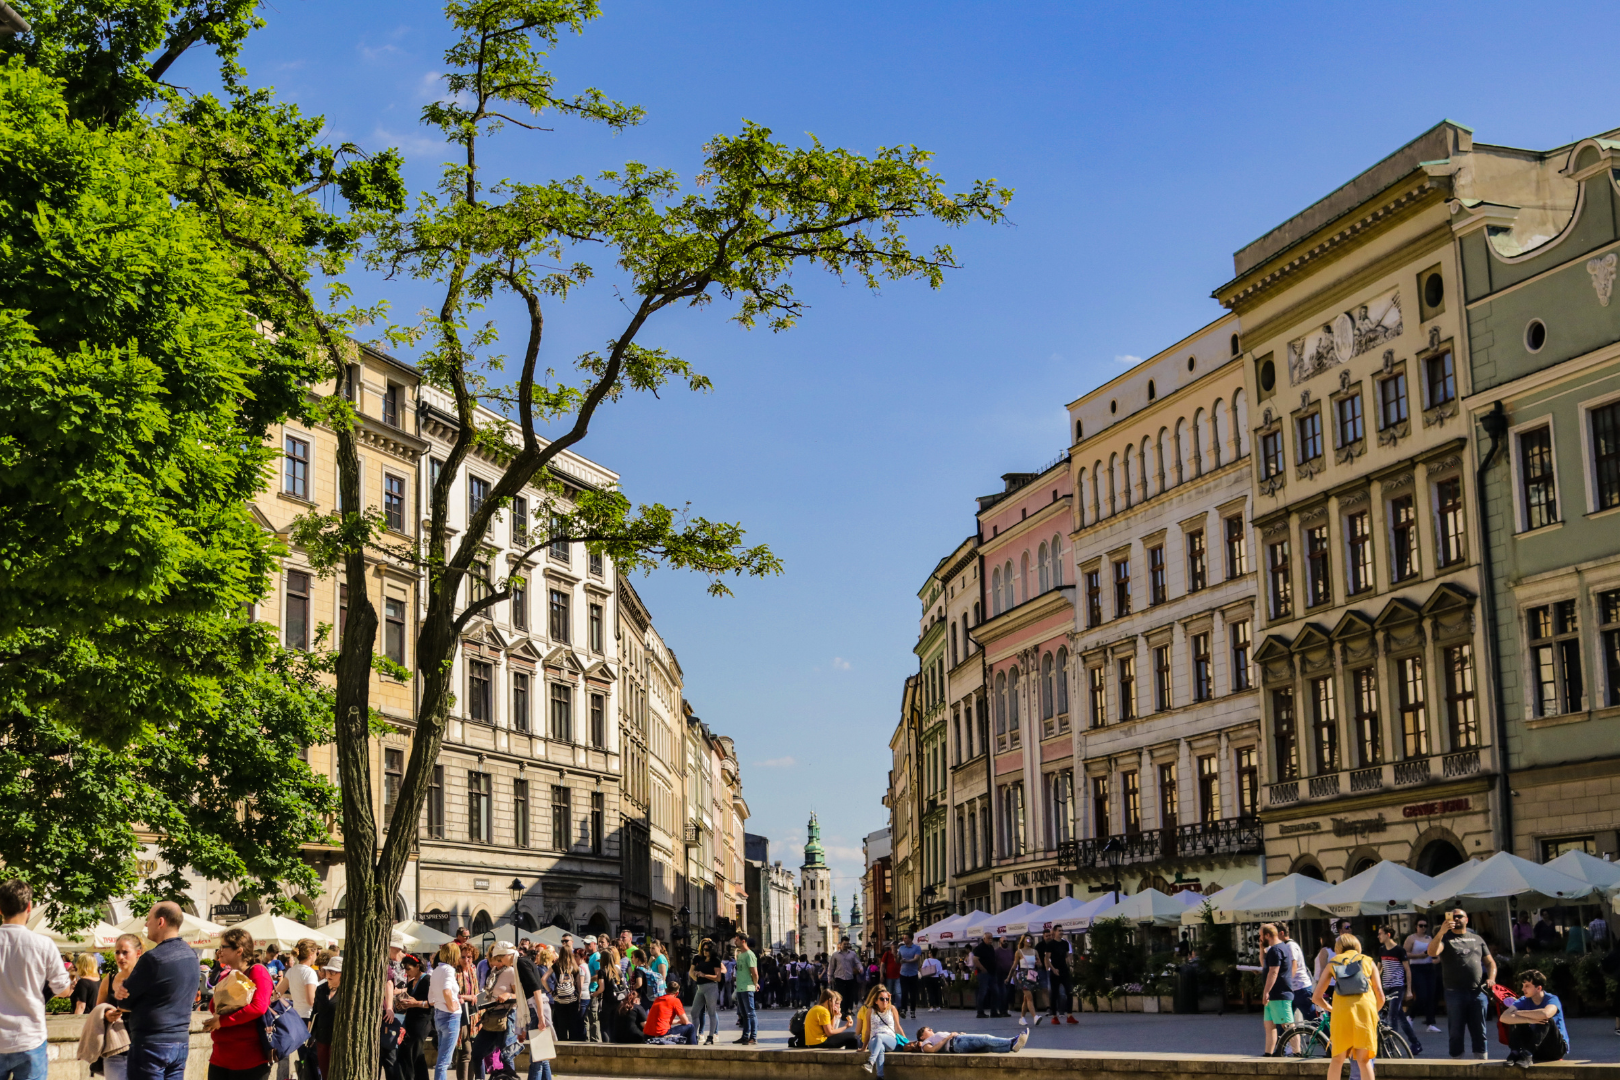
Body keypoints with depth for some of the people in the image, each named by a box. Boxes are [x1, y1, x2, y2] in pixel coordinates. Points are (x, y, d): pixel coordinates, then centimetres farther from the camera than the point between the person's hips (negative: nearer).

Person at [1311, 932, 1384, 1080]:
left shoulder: (1333, 963, 18)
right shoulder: (1368, 962, 18)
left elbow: (1317, 997, 15)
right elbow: (1380, 996, 11)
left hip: (1341, 1012, 0)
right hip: (1366, 1008, 0)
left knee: (1337, 1059, 12)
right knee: (1364, 1061, 4)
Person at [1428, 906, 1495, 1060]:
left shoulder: (1477, 939, 16)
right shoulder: (1445, 938, 4)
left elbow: (1490, 961, 19)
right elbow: (1432, 952, -15)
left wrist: (1491, 977, -1)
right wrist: (1441, 932, -28)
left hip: (1477, 992, 2)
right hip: (1455, 993, -2)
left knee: (1479, 1031, 4)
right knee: (1456, 1032, 3)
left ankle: (1482, 1060, 9)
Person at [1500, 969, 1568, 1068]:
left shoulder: (1552, 999, -14)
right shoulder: (1523, 1001, -2)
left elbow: (1545, 1014, -41)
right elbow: (1504, 1017, -20)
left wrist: (1519, 1013, -24)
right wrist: (1529, 1020, -35)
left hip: (1557, 1047, -4)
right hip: (1534, 1047, 4)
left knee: (1547, 1020, -30)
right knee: (1515, 1020, -12)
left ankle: (1527, 1055, -39)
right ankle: (1514, 1054, -28)